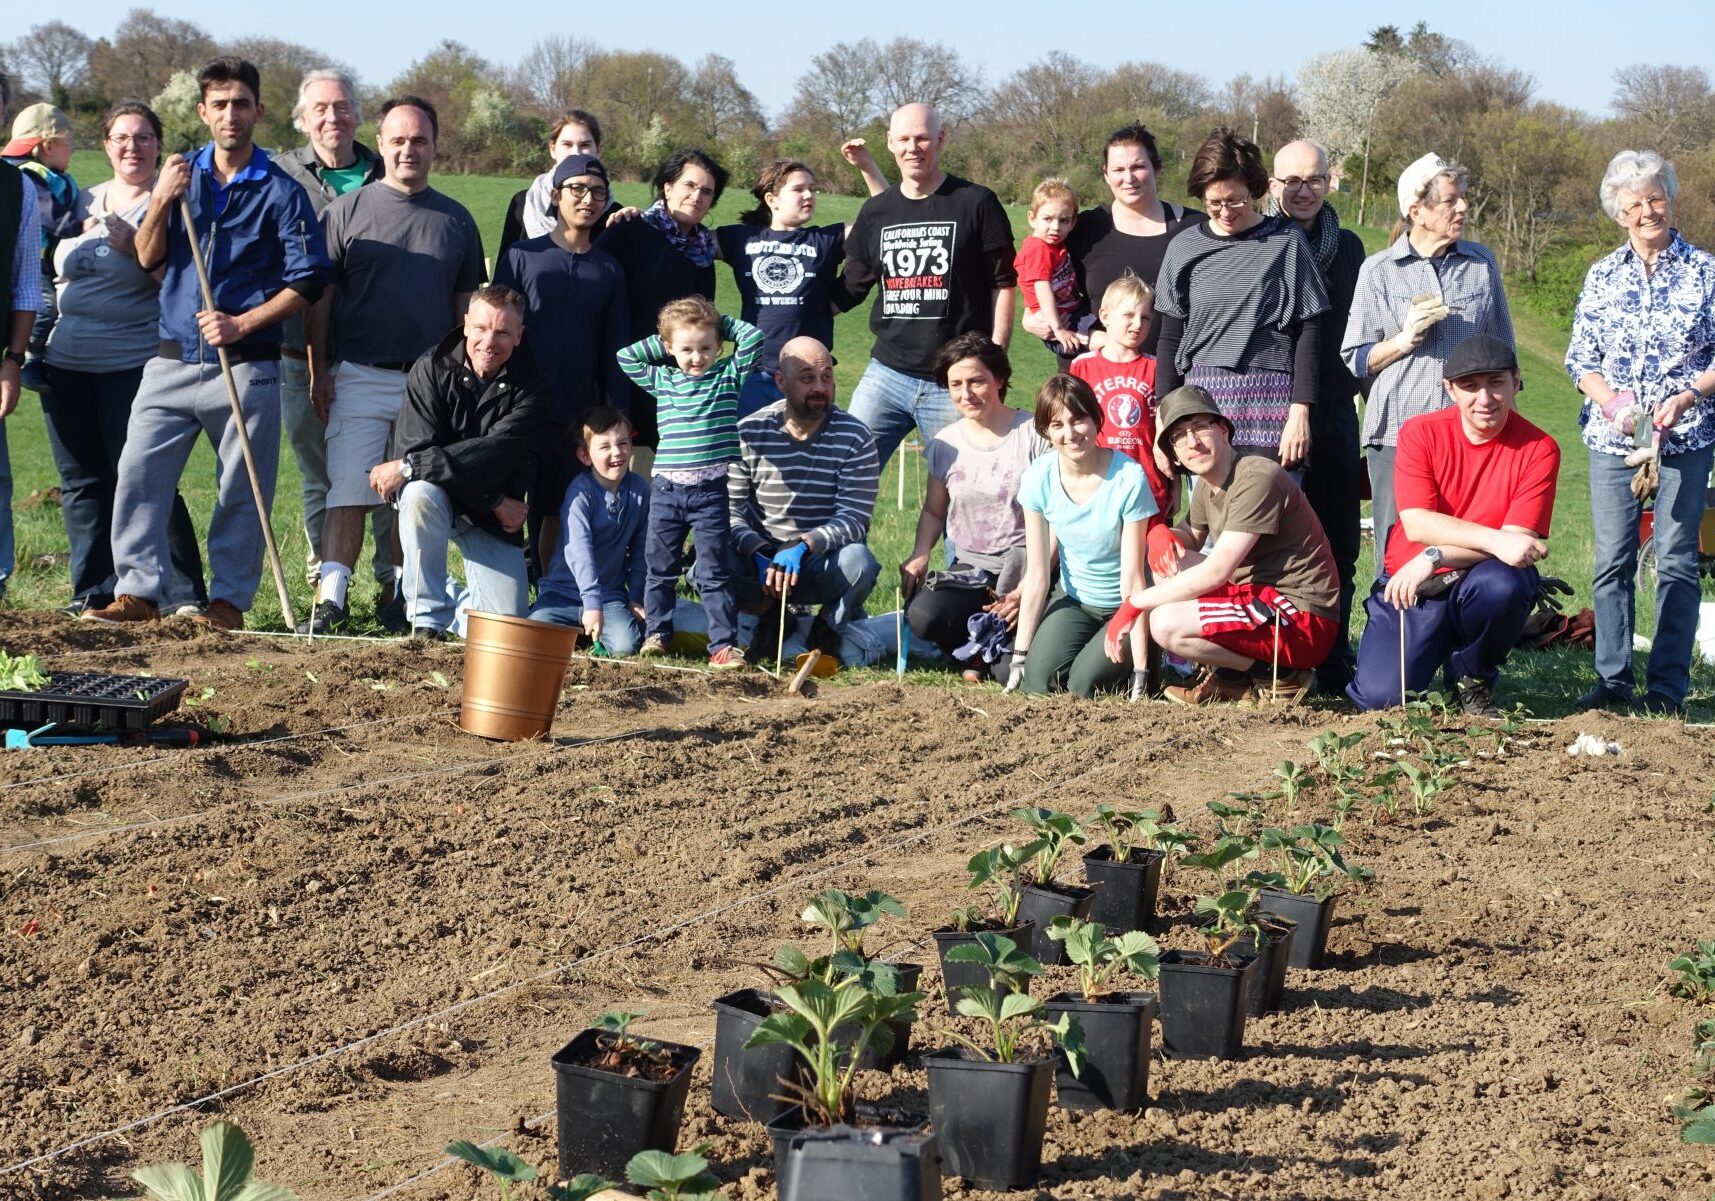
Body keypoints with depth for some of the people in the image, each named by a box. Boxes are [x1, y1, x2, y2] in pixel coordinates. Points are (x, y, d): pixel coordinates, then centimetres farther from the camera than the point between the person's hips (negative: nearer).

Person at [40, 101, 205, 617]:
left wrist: (135, 247, -20)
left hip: (133, 365, -6)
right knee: (81, 483, 8)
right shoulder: (82, 202, 16)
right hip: (65, 364, 6)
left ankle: (183, 596, -7)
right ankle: (93, 594, 15)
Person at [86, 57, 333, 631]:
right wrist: (161, 202, -14)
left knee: (242, 490, 1)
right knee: (138, 473, -4)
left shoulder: (280, 191, 0)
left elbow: (308, 281, -4)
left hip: (245, 364, -3)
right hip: (173, 361, 3)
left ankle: (229, 600, 9)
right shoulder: (180, 174, 11)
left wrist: (242, 324, -14)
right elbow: (147, 258, 4)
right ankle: (138, 591, 2)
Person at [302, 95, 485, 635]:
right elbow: (320, 294, 5)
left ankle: (396, 597, 14)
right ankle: (331, 599, -12)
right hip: (360, 377, -2)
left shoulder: (456, 220, 12)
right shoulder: (347, 210, 5)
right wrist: (319, 370, -2)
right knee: (349, 490, -10)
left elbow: (467, 303, 15)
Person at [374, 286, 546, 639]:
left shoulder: (529, 388, -13)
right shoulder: (431, 371, -14)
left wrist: (409, 466, -32)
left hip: (492, 518, 1)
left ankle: (454, 598, 26)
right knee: (420, 494, -38)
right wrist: (493, 501, -22)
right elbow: (417, 448, -20)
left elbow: (494, 455, -26)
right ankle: (428, 616, -23)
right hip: (436, 495, -1)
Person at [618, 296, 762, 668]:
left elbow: (753, 337, -5)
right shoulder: (660, 379, 10)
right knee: (661, 568, 9)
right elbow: (626, 356, 9)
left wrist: (722, 323, 6)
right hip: (666, 489, 3)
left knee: (714, 573, -1)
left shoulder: (729, 375, 4)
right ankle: (657, 634, 19)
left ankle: (724, 644, 0)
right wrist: (660, 343, 10)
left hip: (711, 492, -3)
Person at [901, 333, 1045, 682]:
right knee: (922, 616, -30)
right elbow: (933, 511, 20)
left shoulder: (1034, 436, -5)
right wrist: (920, 554, -2)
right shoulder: (946, 444, 9)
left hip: (1024, 568, -4)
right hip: (968, 570, 4)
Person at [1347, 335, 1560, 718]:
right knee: (1379, 696, -18)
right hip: (1411, 585, 0)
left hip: (1479, 585, 0)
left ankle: (1473, 680, -5)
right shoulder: (1420, 433, -7)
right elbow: (1417, 524, -16)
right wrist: (1495, 541, -30)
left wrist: (1434, 557, -26)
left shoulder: (1538, 450, -9)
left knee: (1500, 583, -37)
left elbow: (1521, 542, -16)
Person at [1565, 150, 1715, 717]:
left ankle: (1667, 686, 1)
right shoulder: (1602, 275, 9)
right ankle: (1612, 680, 9)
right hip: (1612, 436, 2)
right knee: (1612, 560, 2)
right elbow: (1580, 358, 7)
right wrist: (1615, 405, -10)